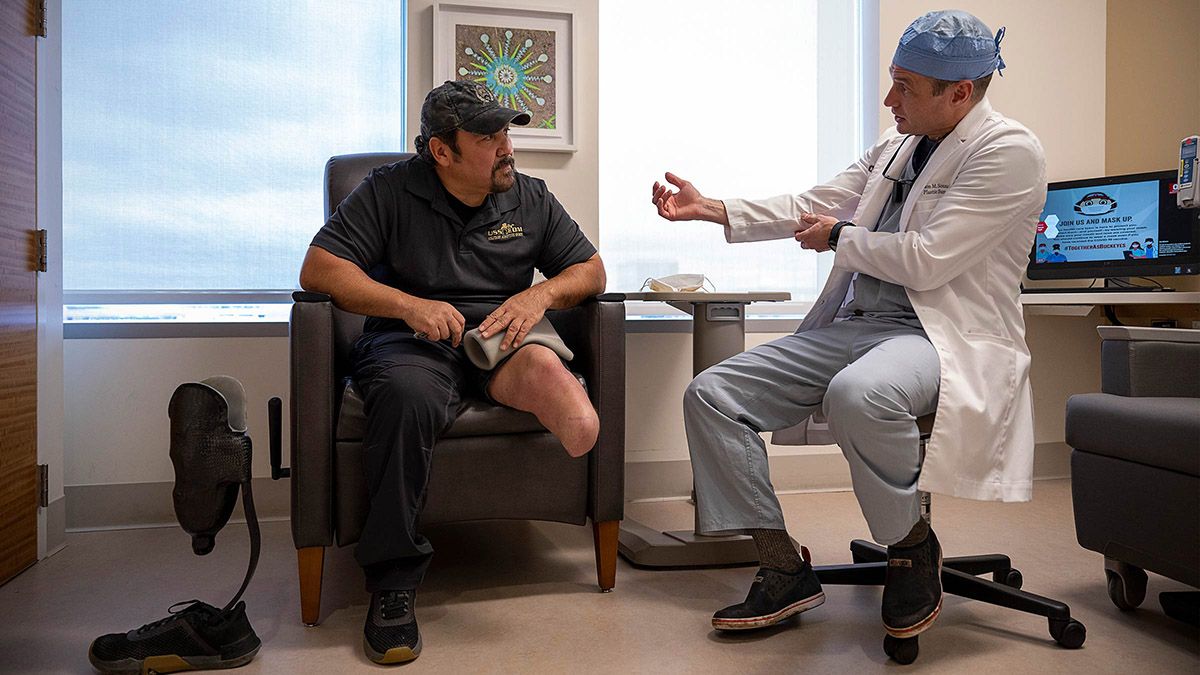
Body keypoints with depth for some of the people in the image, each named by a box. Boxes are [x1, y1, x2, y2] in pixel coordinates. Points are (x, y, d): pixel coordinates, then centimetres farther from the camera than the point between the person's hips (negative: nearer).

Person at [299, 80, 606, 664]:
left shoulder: (531, 198, 14)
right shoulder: (389, 191, 4)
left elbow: (590, 270, 16)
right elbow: (318, 269, -4)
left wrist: (541, 294, -8)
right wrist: (410, 305, -18)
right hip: (410, 337, -1)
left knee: (541, 362, -39)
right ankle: (392, 579, -29)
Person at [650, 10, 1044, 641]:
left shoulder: (1009, 152, -8)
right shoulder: (895, 145, 18)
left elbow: (927, 260, -17)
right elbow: (811, 206, 19)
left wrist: (841, 236, 0)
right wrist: (708, 208, 12)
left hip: (950, 335, -8)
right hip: (855, 324, 8)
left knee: (859, 394, -42)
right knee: (711, 394, -7)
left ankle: (913, 549, -11)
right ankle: (785, 571, -2)